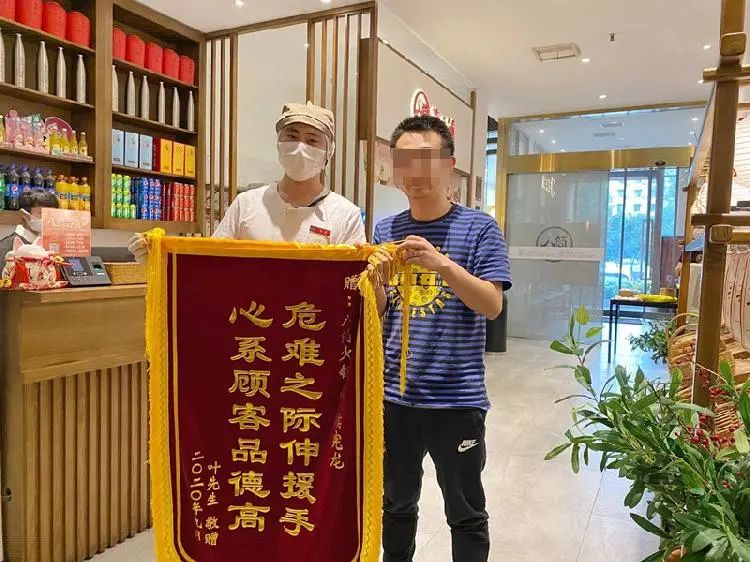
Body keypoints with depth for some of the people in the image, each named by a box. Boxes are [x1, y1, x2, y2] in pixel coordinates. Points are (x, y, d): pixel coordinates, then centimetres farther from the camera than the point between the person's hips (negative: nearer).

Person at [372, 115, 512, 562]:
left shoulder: (479, 228, -6)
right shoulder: (386, 231, 5)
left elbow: (493, 305, -13)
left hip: (456, 398, -3)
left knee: (467, 516, 13)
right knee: (397, 506, 21)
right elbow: (376, 315, 6)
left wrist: (443, 265, -27)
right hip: (393, 394, 4)